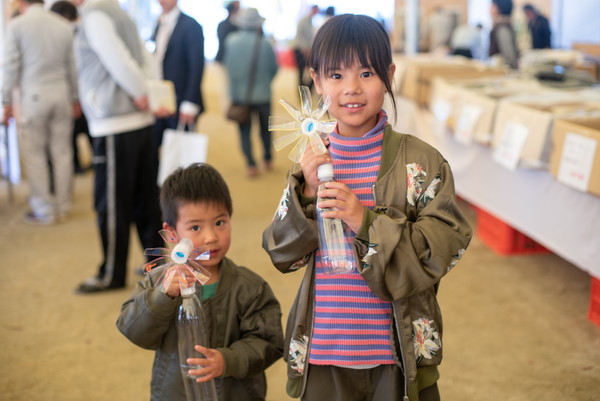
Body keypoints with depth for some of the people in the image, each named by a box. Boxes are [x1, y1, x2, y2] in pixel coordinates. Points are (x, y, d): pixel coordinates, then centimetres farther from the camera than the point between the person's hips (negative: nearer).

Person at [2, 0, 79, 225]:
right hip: (61, 93, 4)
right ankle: (62, 206, 16)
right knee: (61, 152, 9)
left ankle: (44, 211, 7)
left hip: (33, 96, -4)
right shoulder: (63, 26, 5)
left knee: (35, 155, 3)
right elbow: (72, 66, 9)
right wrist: (75, 99, 18)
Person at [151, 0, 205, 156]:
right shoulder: (158, 26, 14)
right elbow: (156, 64, 15)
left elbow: (197, 68, -11)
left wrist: (189, 104, -16)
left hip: (180, 106, -6)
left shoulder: (191, 26, -7)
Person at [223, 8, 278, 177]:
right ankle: (267, 160, 27)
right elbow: (274, 68, -1)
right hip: (262, 93, 0)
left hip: (238, 93, 1)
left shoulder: (231, 41, -8)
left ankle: (251, 164, -2)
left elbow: (227, 64, 3)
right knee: (265, 127, 18)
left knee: (244, 130, 8)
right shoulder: (264, 44, -12)